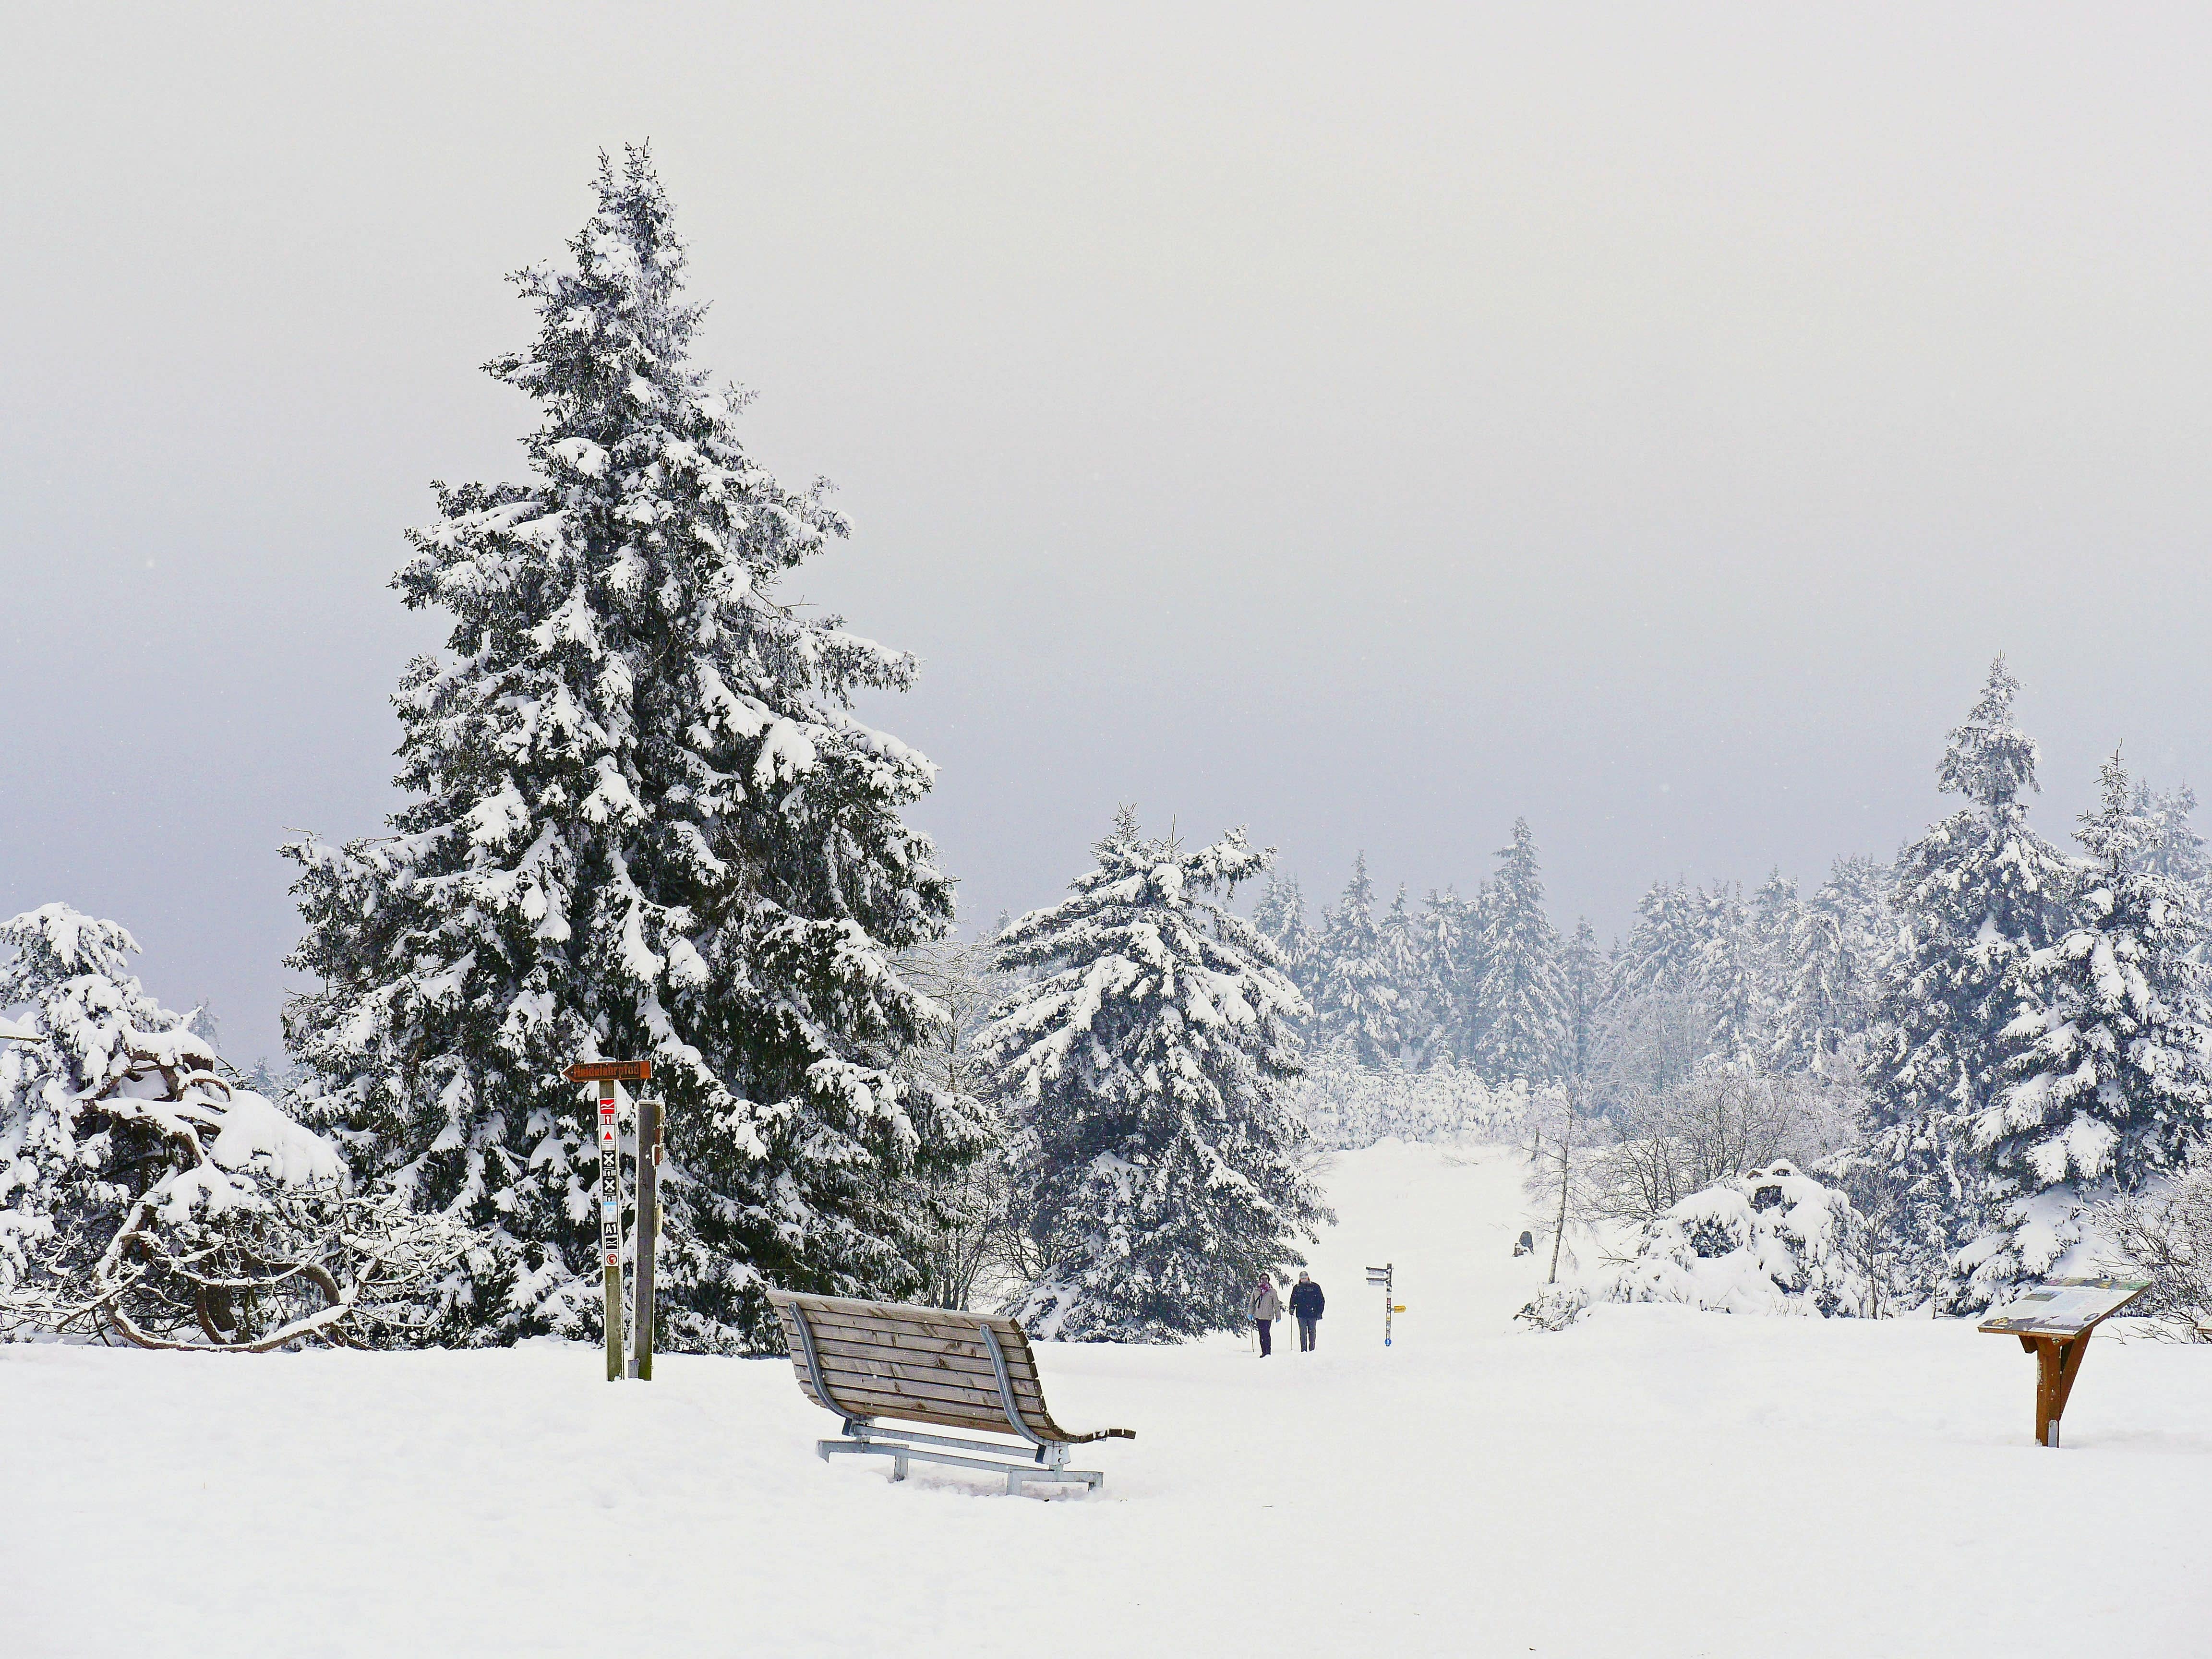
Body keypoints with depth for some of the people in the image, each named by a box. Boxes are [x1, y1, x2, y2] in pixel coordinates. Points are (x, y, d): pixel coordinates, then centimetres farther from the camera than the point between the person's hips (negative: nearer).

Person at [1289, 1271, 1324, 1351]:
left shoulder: (1315, 1287, 4)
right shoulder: (1297, 1288, 9)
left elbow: (1321, 1300, 6)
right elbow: (1293, 1300, 16)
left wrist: (1319, 1312, 0)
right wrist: (1292, 1308, -1)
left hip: (1312, 1314, -1)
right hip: (1301, 1314, 1)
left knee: (1312, 1332, 3)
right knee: (1303, 1333, -1)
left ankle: (1312, 1350, 9)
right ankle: (1303, 1350, 1)